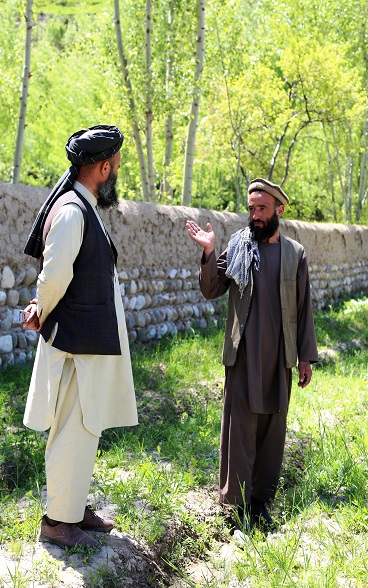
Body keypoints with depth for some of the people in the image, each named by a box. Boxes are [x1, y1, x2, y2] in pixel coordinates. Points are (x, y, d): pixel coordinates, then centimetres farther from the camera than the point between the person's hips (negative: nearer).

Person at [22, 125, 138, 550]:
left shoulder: (84, 208, 14)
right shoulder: (72, 210, -18)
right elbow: (56, 272, -27)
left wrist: (43, 310, 3)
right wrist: (43, 313, -10)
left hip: (94, 341, 10)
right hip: (78, 343, -10)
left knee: (84, 429, 18)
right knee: (75, 432, 0)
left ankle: (75, 507, 32)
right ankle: (58, 521, 14)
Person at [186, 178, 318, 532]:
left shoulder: (295, 253, 6)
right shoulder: (236, 246, 2)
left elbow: (303, 308, 8)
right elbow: (211, 290, -2)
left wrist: (306, 356, 5)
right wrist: (208, 254, -17)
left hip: (280, 357, 2)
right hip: (243, 355, -2)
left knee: (273, 427, 9)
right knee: (240, 426, 0)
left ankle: (261, 499, 21)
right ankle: (237, 501, 11)